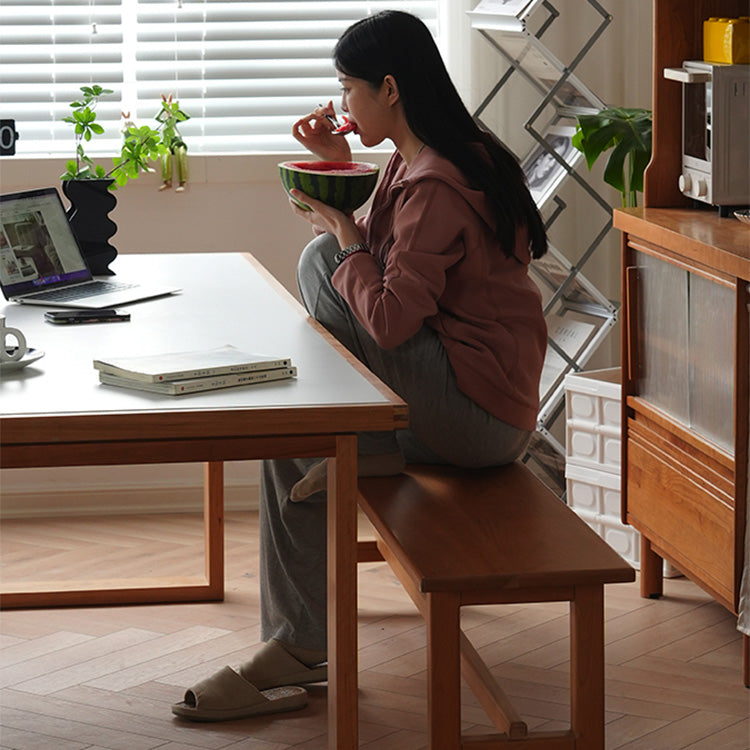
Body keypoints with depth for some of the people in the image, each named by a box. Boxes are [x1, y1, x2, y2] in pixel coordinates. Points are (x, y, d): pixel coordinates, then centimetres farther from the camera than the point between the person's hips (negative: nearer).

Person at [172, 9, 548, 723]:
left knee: (317, 261, -13)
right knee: (288, 436, 8)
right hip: (483, 403, 10)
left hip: (479, 414, -10)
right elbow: (379, 256, 23)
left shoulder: (434, 185, -19)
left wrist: (341, 233, -9)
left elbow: (390, 319, -25)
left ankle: (368, 449, 1)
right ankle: (297, 646, 6)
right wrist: (339, 165, 12)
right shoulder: (417, 161, 13)